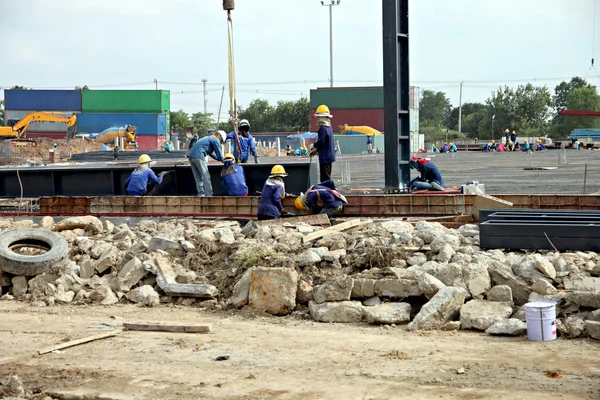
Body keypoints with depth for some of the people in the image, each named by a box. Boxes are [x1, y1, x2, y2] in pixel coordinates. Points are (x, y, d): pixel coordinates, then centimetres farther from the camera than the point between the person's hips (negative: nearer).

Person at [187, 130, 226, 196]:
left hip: (191, 155, 9)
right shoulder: (216, 140, 3)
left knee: (198, 177, 12)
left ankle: (201, 194, 11)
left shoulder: (208, 138, 31)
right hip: (198, 156, -9)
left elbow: (211, 153, 41)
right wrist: (223, 160, 21)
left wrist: (220, 159, 42)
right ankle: (209, 195, -5)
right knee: (206, 176, -4)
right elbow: (219, 154, 2)